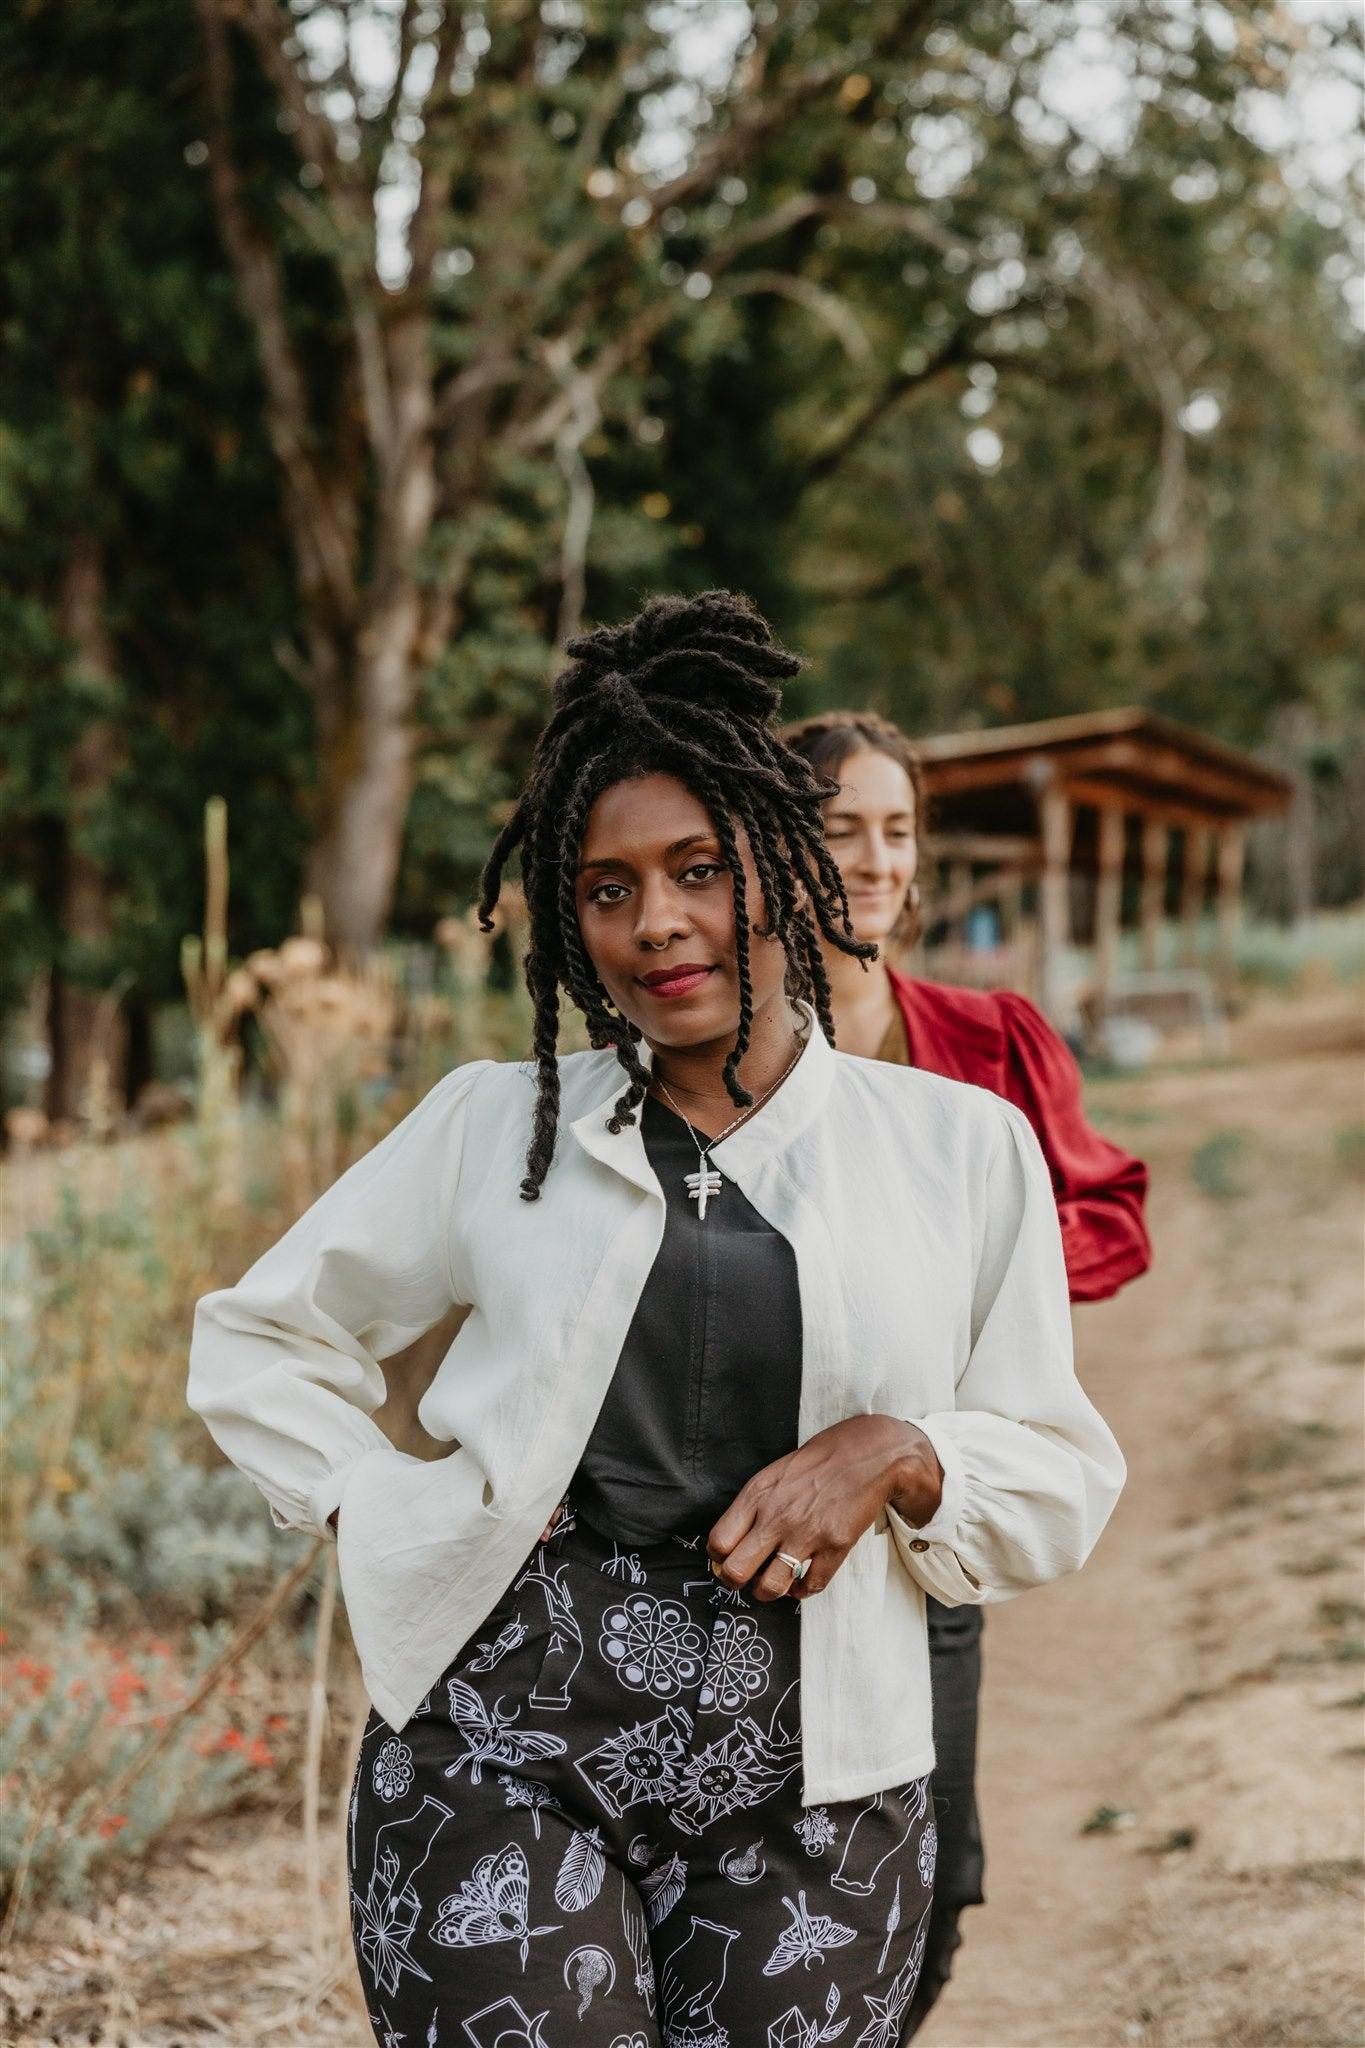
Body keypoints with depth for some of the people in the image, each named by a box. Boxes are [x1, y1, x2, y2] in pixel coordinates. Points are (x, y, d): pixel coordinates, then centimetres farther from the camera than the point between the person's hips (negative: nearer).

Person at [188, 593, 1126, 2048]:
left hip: (804, 1788, 1)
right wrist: (382, 1511, 1)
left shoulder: (962, 1148, 6)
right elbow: (258, 1342, 17)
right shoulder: (494, 1125, 7)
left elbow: (1061, 1478, 10)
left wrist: (900, 1458, -10)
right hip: (504, 1759, 0)